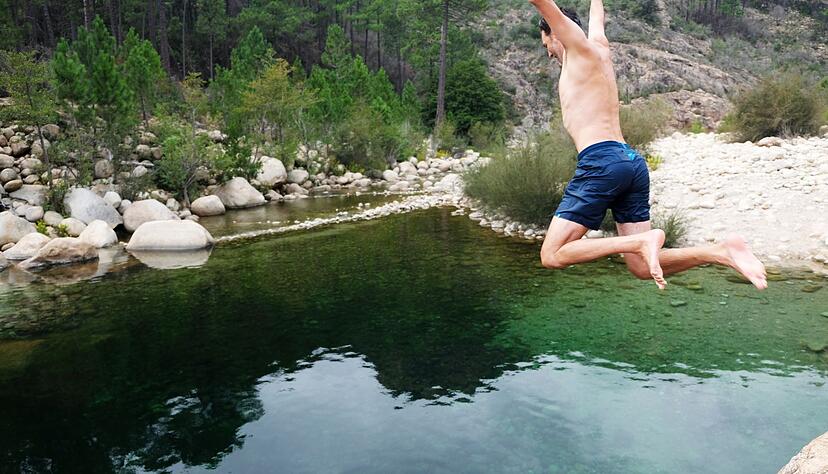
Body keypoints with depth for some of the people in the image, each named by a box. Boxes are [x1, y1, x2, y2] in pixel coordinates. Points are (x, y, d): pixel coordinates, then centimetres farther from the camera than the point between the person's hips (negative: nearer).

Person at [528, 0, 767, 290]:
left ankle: (642, 241, -24)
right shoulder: (599, 47, 26)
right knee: (643, 267, 8)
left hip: (602, 161, -9)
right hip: (632, 161, 9)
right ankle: (722, 251, -8)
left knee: (552, 256, -11)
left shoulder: (580, 47, 5)